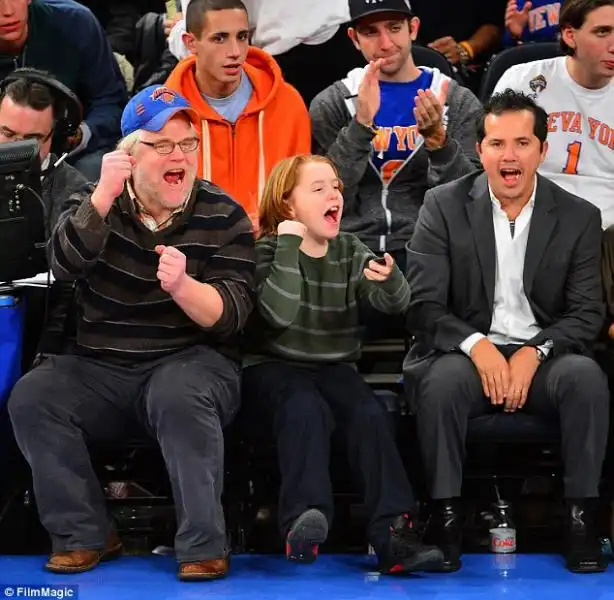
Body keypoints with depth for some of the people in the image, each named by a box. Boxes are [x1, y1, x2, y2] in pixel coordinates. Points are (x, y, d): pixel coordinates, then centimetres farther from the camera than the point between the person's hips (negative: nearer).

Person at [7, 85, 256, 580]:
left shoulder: (223, 216, 0)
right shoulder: (95, 203, 7)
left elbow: (232, 314, -11)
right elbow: (64, 265, -13)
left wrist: (182, 285, -32)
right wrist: (104, 196, -26)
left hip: (191, 362, -3)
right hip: (100, 371, 3)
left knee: (180, 397, -36)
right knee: (32, 398, -22)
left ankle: (204, 546, -25)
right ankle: (85, 534, -9)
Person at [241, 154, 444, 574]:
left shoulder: (350, 251, 8)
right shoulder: (268, 250, -3)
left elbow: (395, 302, -8)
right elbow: (280, 314, -22)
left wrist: (389, 278, -33)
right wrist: (290, 243, -20)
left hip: (334, 368, 4)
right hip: (275, 368, -4)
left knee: (371, 414, -25)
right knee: (306, 410, -35)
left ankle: (393, 532, -32)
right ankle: (304, 521, -45)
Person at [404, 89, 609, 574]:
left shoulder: (579, 217, 4)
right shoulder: (445, 206, 1)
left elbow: (587, 314, 1)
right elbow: (423, 306, -4)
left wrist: (533, 353, -18)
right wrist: (477, 346, -22)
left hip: (544, 356, 1)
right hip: (465, 351, -1)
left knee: (587, 377, -31)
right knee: (442, 381, -34)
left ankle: (582, 517, -20)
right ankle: (446, 517, -22)